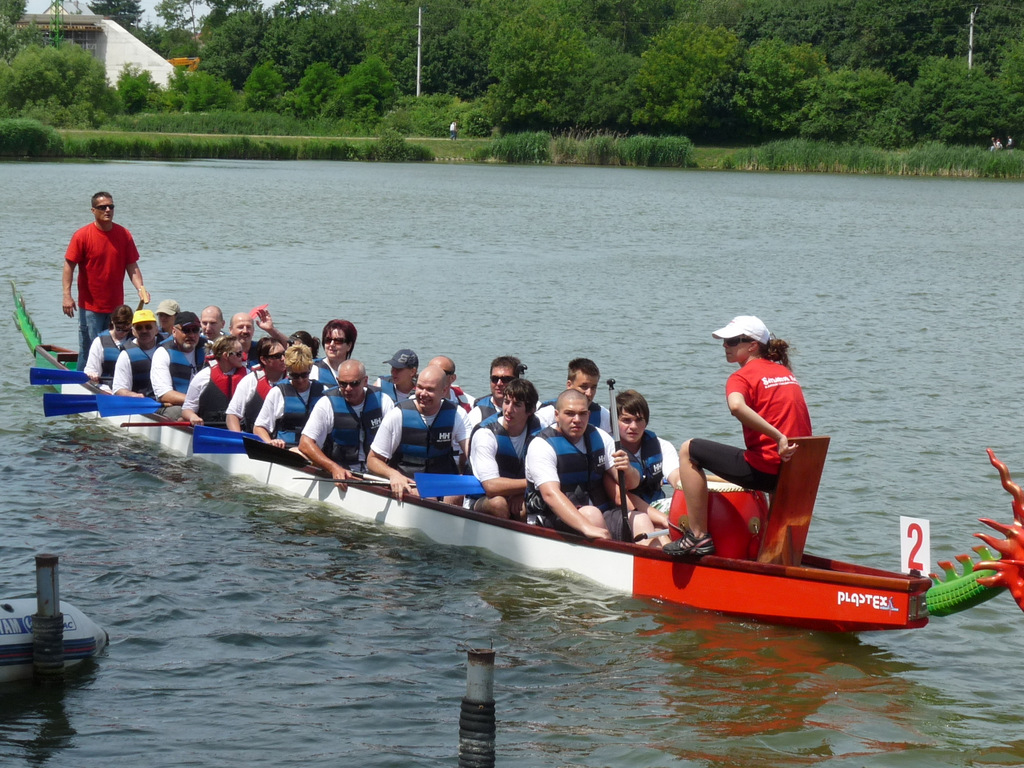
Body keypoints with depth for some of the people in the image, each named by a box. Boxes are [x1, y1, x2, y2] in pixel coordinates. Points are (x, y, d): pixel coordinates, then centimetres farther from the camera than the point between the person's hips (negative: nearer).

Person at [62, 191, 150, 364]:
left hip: (116, 305, 4)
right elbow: (69, 266, -7)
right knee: (89, 350, -3)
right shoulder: (82, 236, -7)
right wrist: (67, 295, -16)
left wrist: (140, 288, -11)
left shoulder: (124, 235, 3)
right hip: (90, 306, -4)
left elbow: (132, 266, 5)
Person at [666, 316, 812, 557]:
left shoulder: (743, 376, -5)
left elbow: (736, 405, -28)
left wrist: (778, 437, -30)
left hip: (765, 469, -8)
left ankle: (699, 537, -2)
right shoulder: (786, 372, 17)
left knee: (689, 450, 2)